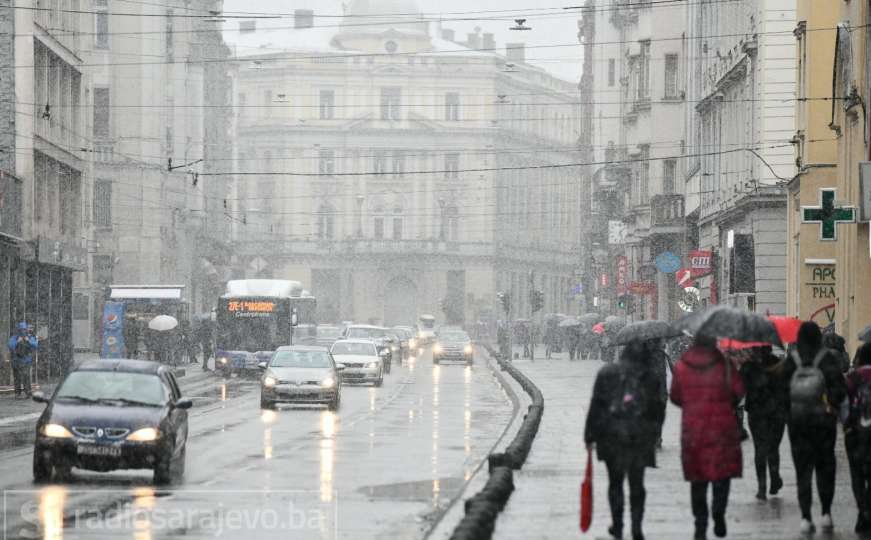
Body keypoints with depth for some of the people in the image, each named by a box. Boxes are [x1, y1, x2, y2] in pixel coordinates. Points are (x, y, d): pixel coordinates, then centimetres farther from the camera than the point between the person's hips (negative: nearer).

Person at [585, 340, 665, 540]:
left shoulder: (606, 374, 1)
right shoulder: (650, 378, 1)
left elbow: (596, 406, -1)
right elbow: (658, 411, 4)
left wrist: (589, 436, 3)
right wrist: (652, 435, 17)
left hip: (611, 436, 0)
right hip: (640, 439, 0)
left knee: (615, 482, 14)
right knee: (636, 483, 9)